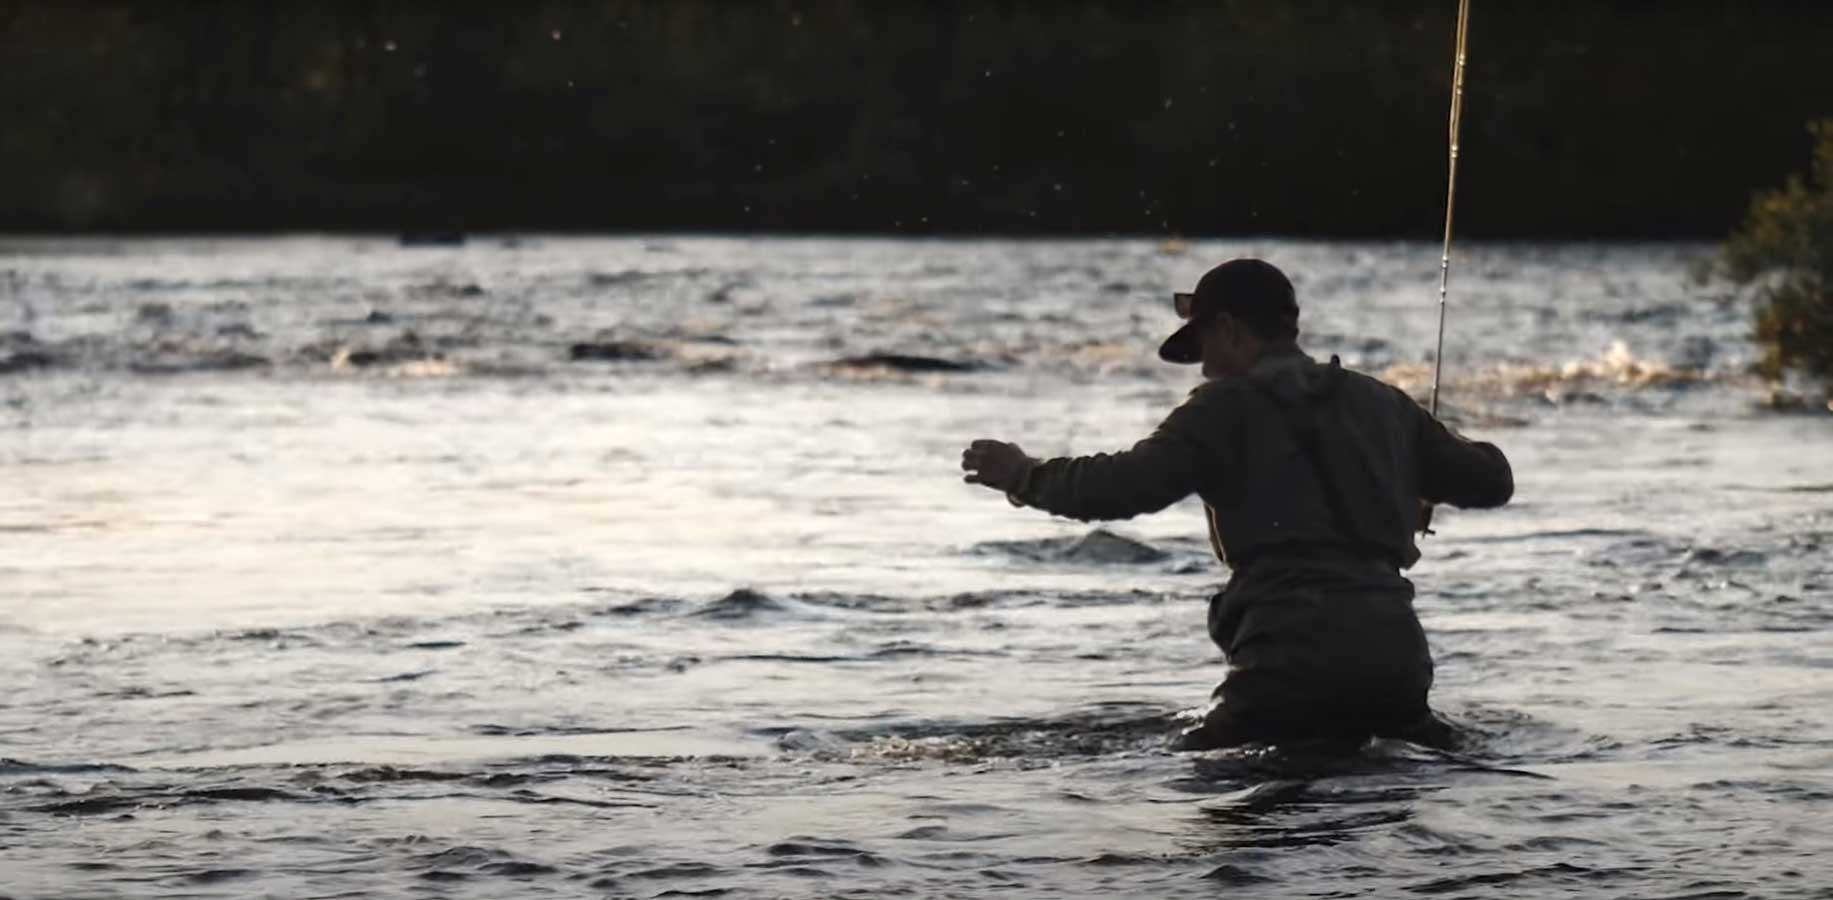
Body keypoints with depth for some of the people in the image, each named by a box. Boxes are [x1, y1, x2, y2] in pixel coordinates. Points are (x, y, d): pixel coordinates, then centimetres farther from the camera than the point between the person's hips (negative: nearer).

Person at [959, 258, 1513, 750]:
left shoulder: (1229, 407, 1)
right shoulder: (1381, 403, 19)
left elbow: (1125, 486, -9)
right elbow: (1492, 480, 24)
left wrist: (1027, 477, 8)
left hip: (1296, 654, -6)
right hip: (1395, 648, 6)